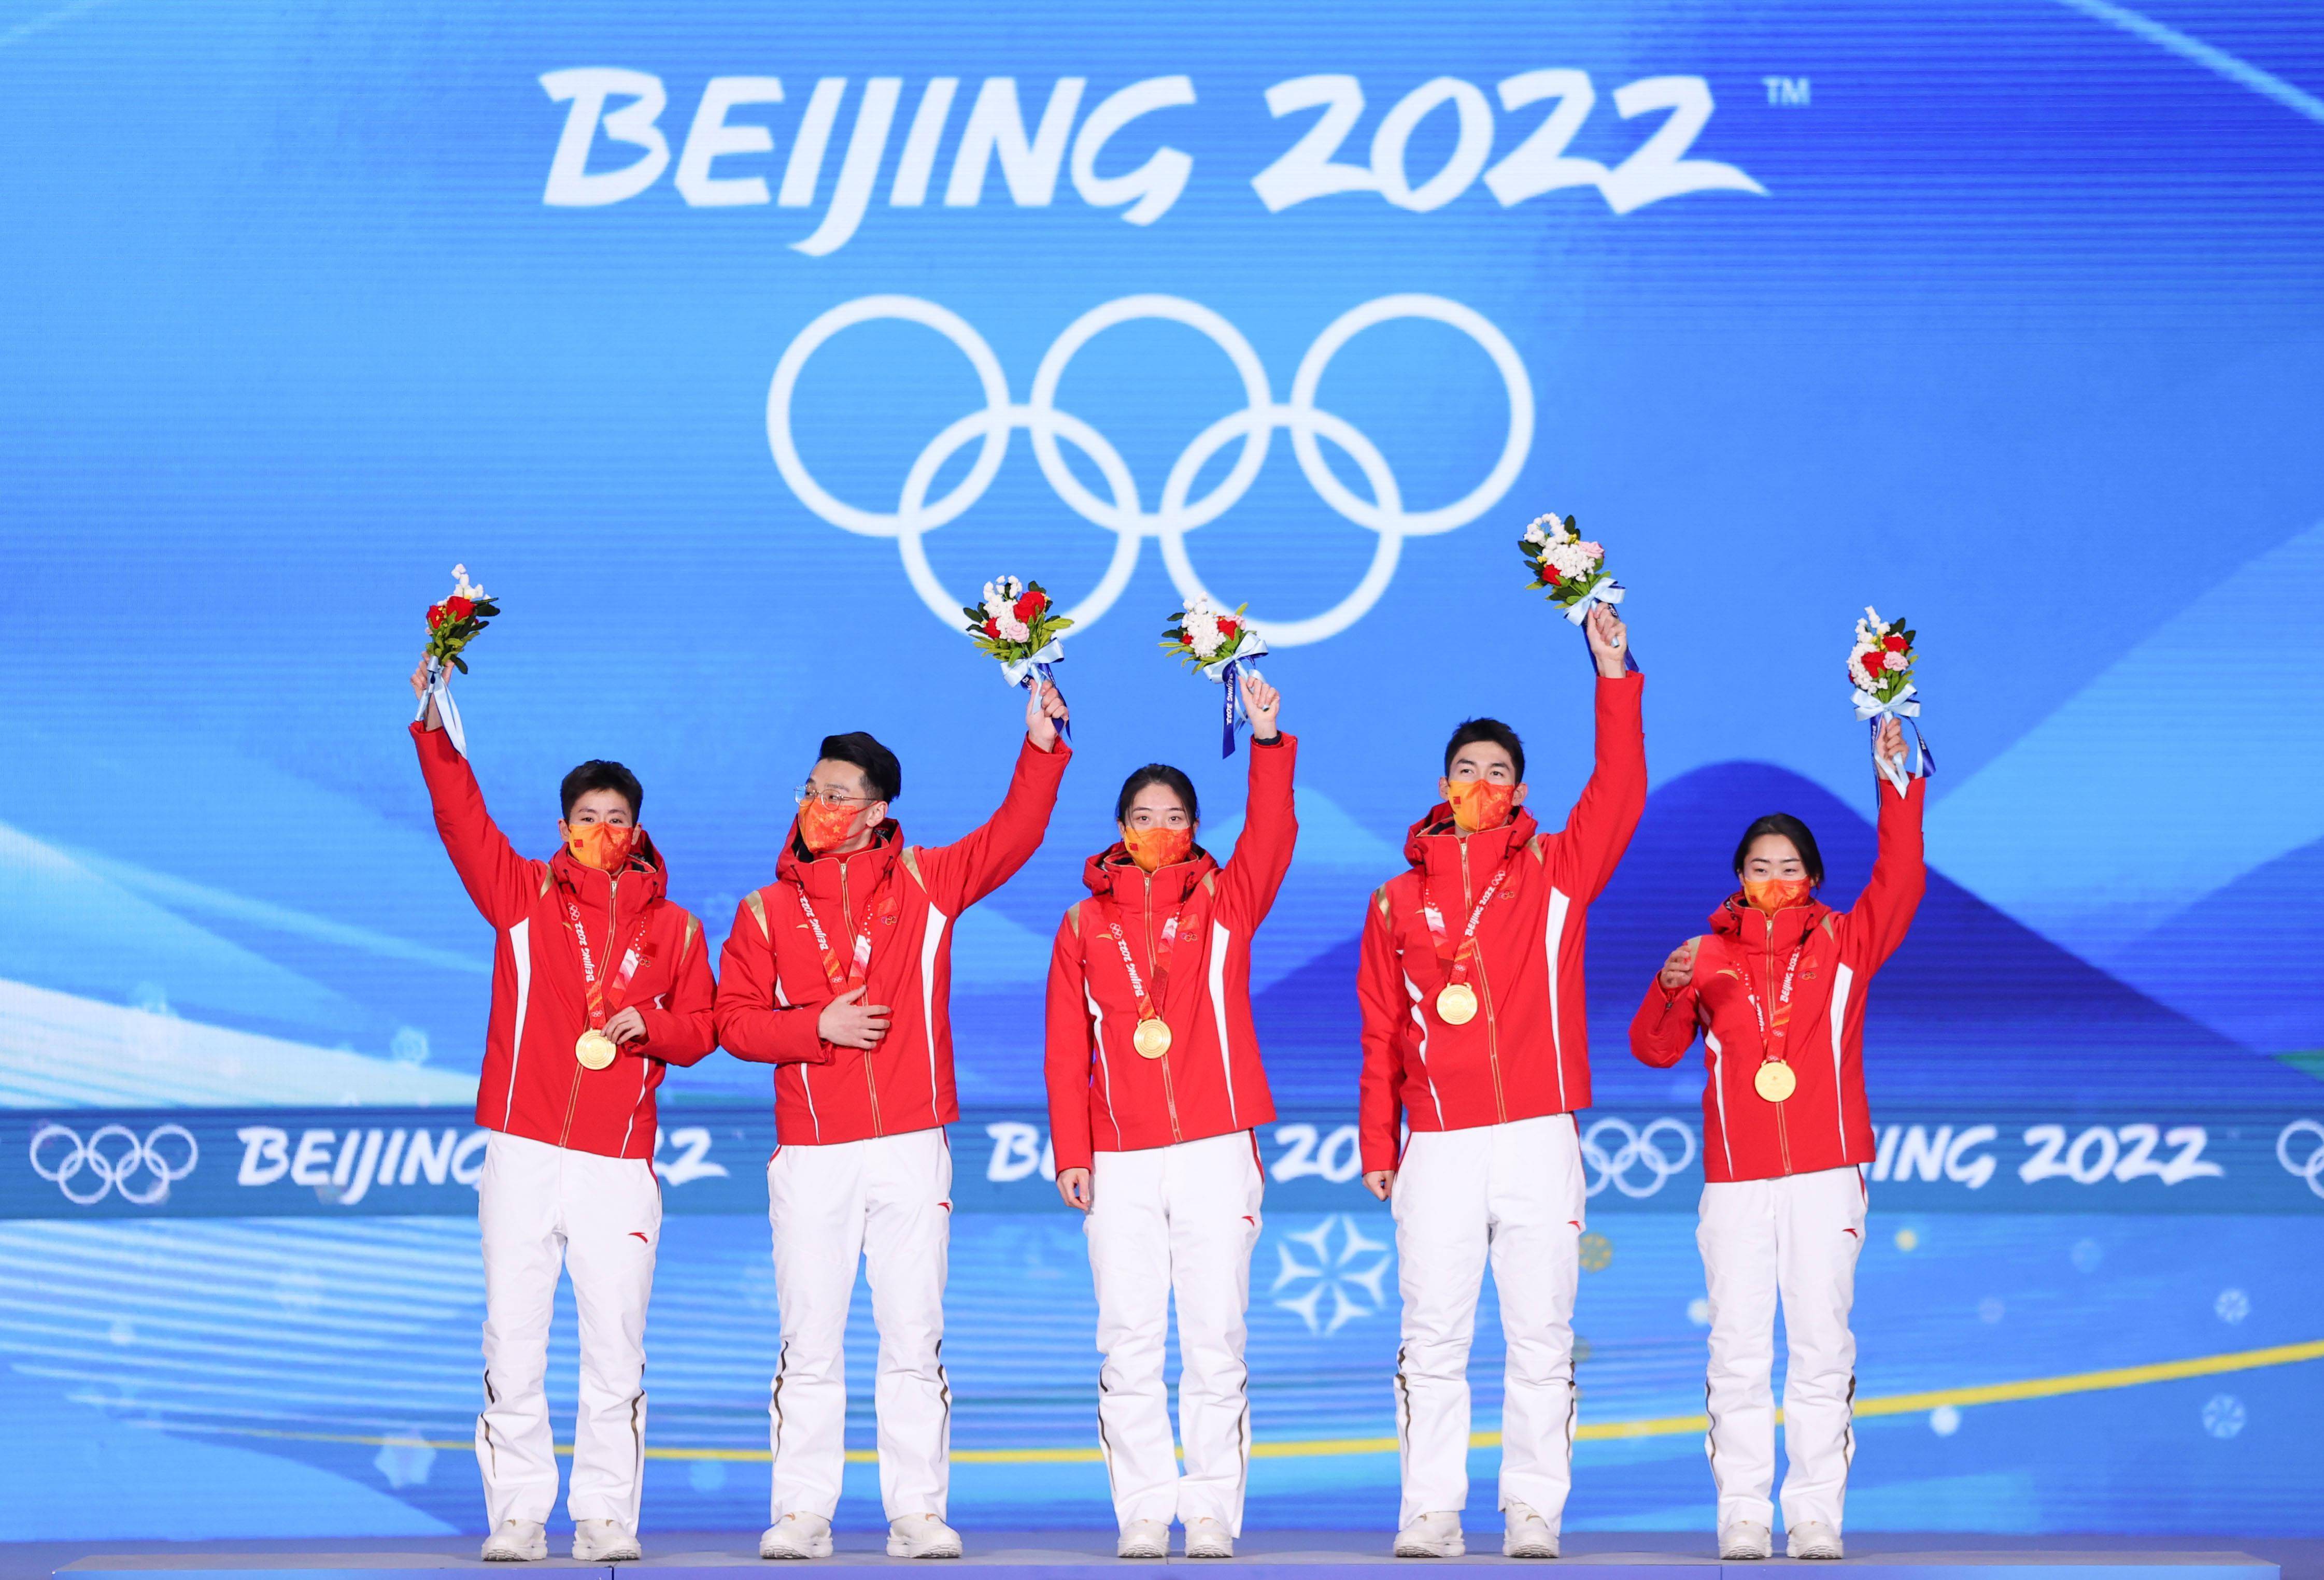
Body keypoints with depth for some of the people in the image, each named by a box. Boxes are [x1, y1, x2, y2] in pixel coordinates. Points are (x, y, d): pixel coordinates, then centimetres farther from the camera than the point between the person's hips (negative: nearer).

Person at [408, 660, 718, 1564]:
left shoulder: (672, 928, 12)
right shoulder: (524, 896, 9)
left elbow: (700, 1028, 14)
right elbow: (461, 819, -2)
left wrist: (651, 1027, -7)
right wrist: (435, 729, -15)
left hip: (619, 1165, 0)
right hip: (523, 1152, 0)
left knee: (616, 1351, -1)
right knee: (513, 1346, -1)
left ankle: (607, 1519, 6)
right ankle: (516, 1518, 4)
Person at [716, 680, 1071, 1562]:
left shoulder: (923, 884, 8)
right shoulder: (767, 910, 8)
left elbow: (1012, 838, 3)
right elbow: (735, 1019, 6)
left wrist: (1041, 750, -8)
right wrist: (817, 1026, -8)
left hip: (911, 1147, 0)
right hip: (810, 1153, 0)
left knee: (914, 1338, 1)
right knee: (809, 1341, 1)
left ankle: (917, 1512, 6)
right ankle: (802, 1513, 6)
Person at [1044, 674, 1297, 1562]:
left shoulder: (1225, 904, 7)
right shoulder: (1084, 927, 9)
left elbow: (1273, 836, -10)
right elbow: (1066, 1048, 7)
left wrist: (1267, 743, -23)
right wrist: (1070, 1149, -1)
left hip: (1216, 1148, -1)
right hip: (1119, 1160, 1)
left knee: (1216, 1342, -1)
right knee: (1130, 1345, 1)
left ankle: (1212, 1513, 5)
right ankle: (1144, 1514, 6)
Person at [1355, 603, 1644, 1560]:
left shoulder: (1555, 874, 9)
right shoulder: (1397, 901, 12)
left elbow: (1618, 796, -4)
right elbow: (1380, 1034, 13)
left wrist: (1613, 678, -11)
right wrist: (1377, 1141, 8)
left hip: (1538, 1138, -1)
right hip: (1437, 1147, 1)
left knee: (1540, 1335, 0)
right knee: (1433, 1338, -1)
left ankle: (1534, 1513, 5)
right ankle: (1429, 1514, 2)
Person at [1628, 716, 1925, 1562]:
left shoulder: (1842, 943, 8)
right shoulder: (1710, 954, 9)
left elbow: (1900, 882, -6)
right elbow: (1654, 1049, 7)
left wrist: (1896, 785, -15)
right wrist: (1670, 989, -14)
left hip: (1826, 1170, 0)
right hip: (1734, 1175, 0)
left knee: (1822, 1345, -1)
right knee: (1739, 1348, -2)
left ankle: (1817, 1515, 2)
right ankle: (1742, 1517, 1)